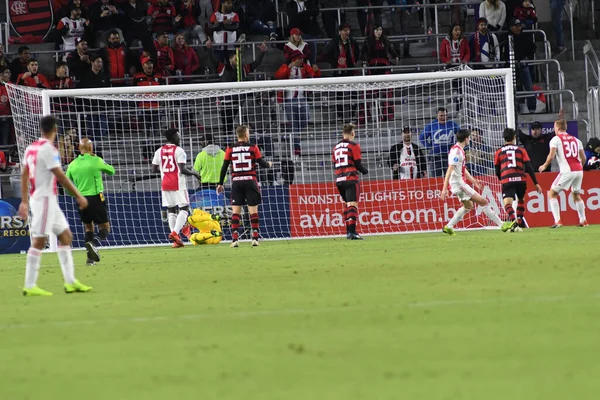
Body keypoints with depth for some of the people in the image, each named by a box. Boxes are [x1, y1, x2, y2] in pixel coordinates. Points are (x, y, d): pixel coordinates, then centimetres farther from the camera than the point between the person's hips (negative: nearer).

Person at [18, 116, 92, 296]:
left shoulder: (31, 148, 11)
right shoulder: (48, 149, -16)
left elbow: (24, 175, 15)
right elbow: (60, 176, -17)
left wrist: (24, 201, 19)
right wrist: (78, 196, -11)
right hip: (45, 198, -10)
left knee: (66, 236, 12)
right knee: (39, 241, -8)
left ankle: (70, 281, 11)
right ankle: (30, 286, -7)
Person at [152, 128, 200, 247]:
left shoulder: (159, 151, 8)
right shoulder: (179, 151, -8)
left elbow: (154, 169, 8)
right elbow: (183, 170, -15)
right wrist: (194, 173, 2)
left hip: (165, 185, 5)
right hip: (178, 184, -5)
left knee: (171, 210, 8)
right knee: (184, 209, 1)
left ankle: (176, 240, 1)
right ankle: (175, 233, -19)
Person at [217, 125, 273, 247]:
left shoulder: (230, 149, 4)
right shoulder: (253, 148, -1)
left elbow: (224, 167, 4)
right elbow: (261, 163, 0)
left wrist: (220, 184, 11)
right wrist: (269, 164, 24)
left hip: (236, 182, 1)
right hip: (250, 181, -1)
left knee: (236, 211, 2)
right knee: (253, 210, 3)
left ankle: (235, 239, -8)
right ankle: (255, 238, -3)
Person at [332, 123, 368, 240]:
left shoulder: (336, 147, 15)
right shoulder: (354, 146, -4)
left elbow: (335, 165, 16)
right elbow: (358, 164, -6)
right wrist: (365, 170, 13)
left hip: (339, 180, 6)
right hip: (351, 179, -6)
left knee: (348, 205, 18)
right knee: (353, 205, -12)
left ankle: (348, 231, 16)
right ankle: (352, 232, -24)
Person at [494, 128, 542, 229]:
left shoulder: (498, 152, 16)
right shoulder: (521, 150, 15)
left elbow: (497, 172, 18)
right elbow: (529, 168, 8)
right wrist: (536, 183, 11)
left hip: (506, 180, -2)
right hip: (520, 179, 2)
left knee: (507, 203, -14)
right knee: (521, 199, 29)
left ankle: (513, 220, -40)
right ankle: (520, 222, 30)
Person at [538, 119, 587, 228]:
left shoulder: (555, 139, 1)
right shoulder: (576, 140, 16)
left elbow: (551, 156, -9)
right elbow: (583, 158, 13)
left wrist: (544, 166, 8)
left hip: (567, 171, -5)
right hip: (578, 170, 5)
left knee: (552, 194, 5)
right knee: (576, 195, 26)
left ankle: (558, 221, -7)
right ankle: (583, 221, 23)